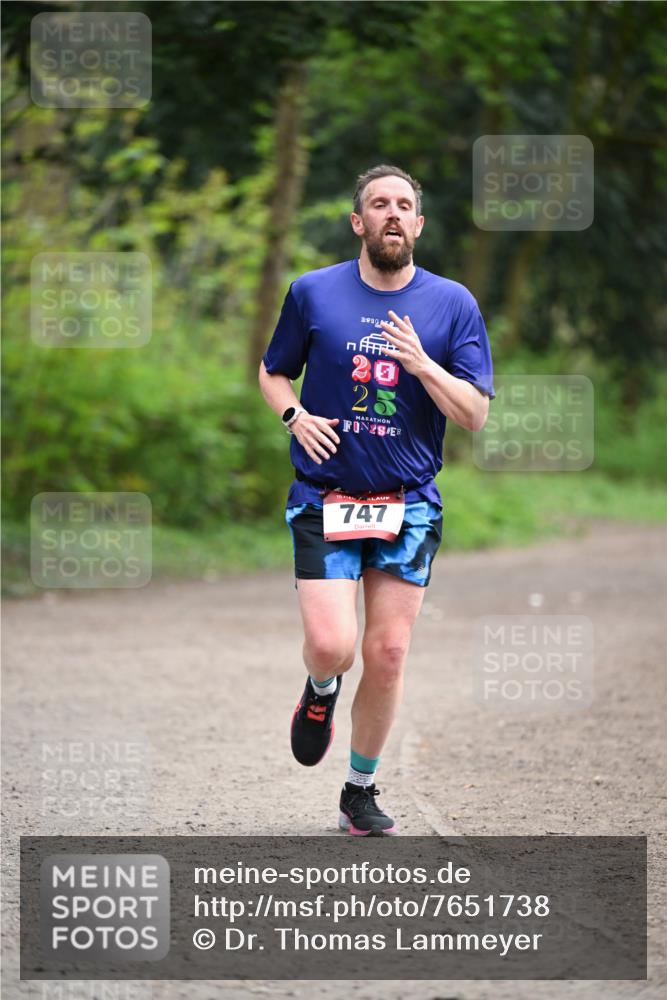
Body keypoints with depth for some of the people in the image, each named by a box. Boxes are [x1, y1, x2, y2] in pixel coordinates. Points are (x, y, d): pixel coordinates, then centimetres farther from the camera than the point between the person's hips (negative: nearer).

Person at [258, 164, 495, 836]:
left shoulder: (452, 304, 2)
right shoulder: (313, 293, 3)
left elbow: (474, 414, -1)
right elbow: (272, 372, 16)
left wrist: (420, 363, -16)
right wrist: (295, 415, -5)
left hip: (409, 504, 1)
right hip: (324, 499, -1)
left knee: (387, 655, 0)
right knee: (330, 646, -15)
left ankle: (361, 792, 18)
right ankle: (321, 692, 23)